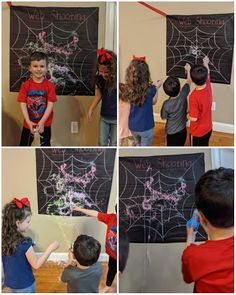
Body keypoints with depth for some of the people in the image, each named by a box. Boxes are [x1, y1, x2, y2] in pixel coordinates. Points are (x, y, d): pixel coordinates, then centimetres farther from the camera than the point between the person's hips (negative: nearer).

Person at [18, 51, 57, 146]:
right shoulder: (25, 85, -7)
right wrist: (28, 122, -19)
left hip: (45, 123, -1)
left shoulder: (50, 85, -9)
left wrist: (42, 122, -19)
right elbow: (23, 104, -10)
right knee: (24, 146, 12)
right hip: (28, 123, 1)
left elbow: (50, 105, -12)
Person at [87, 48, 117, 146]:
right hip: (104, 117, 5)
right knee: (102, 143, 15)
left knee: (113, 144, 8)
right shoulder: (100, 78, -9)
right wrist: (90, 110, 4)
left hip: (116, 119, -5)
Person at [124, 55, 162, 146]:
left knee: (138, 146, 27)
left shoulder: (129, 88, -13)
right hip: (145, 127, -4)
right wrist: (157, 87, 15)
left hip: (132, 126, 4)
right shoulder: (149, 89, -21)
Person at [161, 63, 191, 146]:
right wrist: (188, 70, 13)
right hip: (182, 130, 3)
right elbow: (189, 82, -2)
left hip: (172, 133, -3)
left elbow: (163, 117, -8)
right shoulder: (183, 95, -20)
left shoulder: (166, 104, -27)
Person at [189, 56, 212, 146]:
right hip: (208, 128, 6)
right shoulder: (208, 87, -13)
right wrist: (206, 64, 28)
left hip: (197, 131, -6)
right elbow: (208, 74, 11)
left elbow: (194, 118, -28)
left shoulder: (194, 96, -32)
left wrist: (187, 114, -7)